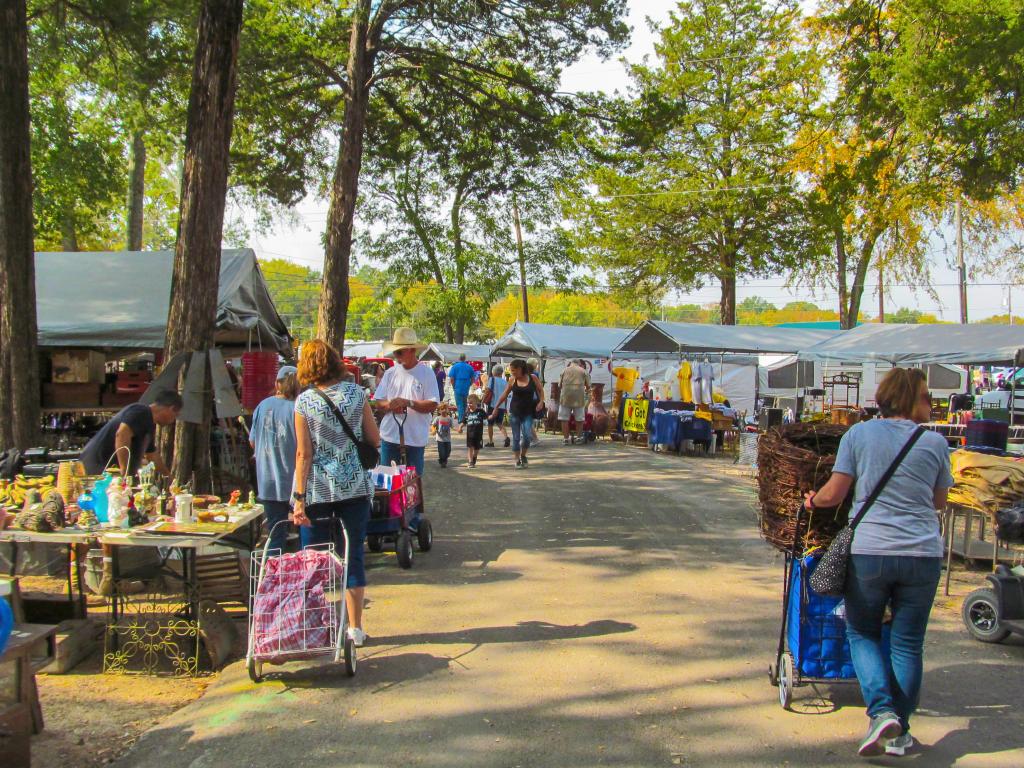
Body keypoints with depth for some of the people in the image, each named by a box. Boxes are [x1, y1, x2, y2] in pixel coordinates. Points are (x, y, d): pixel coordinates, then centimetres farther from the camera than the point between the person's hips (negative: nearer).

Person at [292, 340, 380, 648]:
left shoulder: (304, 402, -7)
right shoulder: (356, 393, -1)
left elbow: (304, 454, -10)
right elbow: (375, 440, 3)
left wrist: (300, 498, -8)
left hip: (318, 490, -2)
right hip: (355, 487, 2)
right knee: (354, 557, 11)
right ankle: (355, 628, 17)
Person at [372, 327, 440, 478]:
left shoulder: (426, 374, -4)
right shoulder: (390, 373, 8)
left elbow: (433, 405, -11)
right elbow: (378, 402, 8)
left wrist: (407, 403, -21)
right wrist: (389, 406, -14)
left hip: (415, 438, -3)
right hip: (390, 436, 3)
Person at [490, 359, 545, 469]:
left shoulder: (533, 378, -3)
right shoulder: (512, 380, -1)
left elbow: (540, 390, 8)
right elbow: (504, 395, 6)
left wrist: (541, 402, -8)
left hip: (528, 412, -1)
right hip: (515, 412, 1)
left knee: (527, 435, -11)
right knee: (516, 437, 2)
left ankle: (523, 456, 14)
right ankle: (517, 460, 12)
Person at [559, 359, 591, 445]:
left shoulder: (565, 370, 13)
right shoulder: (583, 371, 13)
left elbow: (559, 385, 11)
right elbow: (588, 386, 13)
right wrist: (586, 390, 33)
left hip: (566, 395, 0)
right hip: (579, 396, 0)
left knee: (564, 418, 5)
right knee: (580, 418, 11)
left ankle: (565, 438, 3)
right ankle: (577, 435, 8)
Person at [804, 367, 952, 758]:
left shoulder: (858, 434, -2)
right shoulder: (935, 442, 1)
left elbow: (832, 495, -3)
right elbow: (939, 501, 14)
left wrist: (812, 500, 18)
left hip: (868, 551, -1)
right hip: (923, 554, 1)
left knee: (862, 633, 15)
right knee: (907, 644, 13)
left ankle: (882, 710, -3)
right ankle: (899, 733, 19)